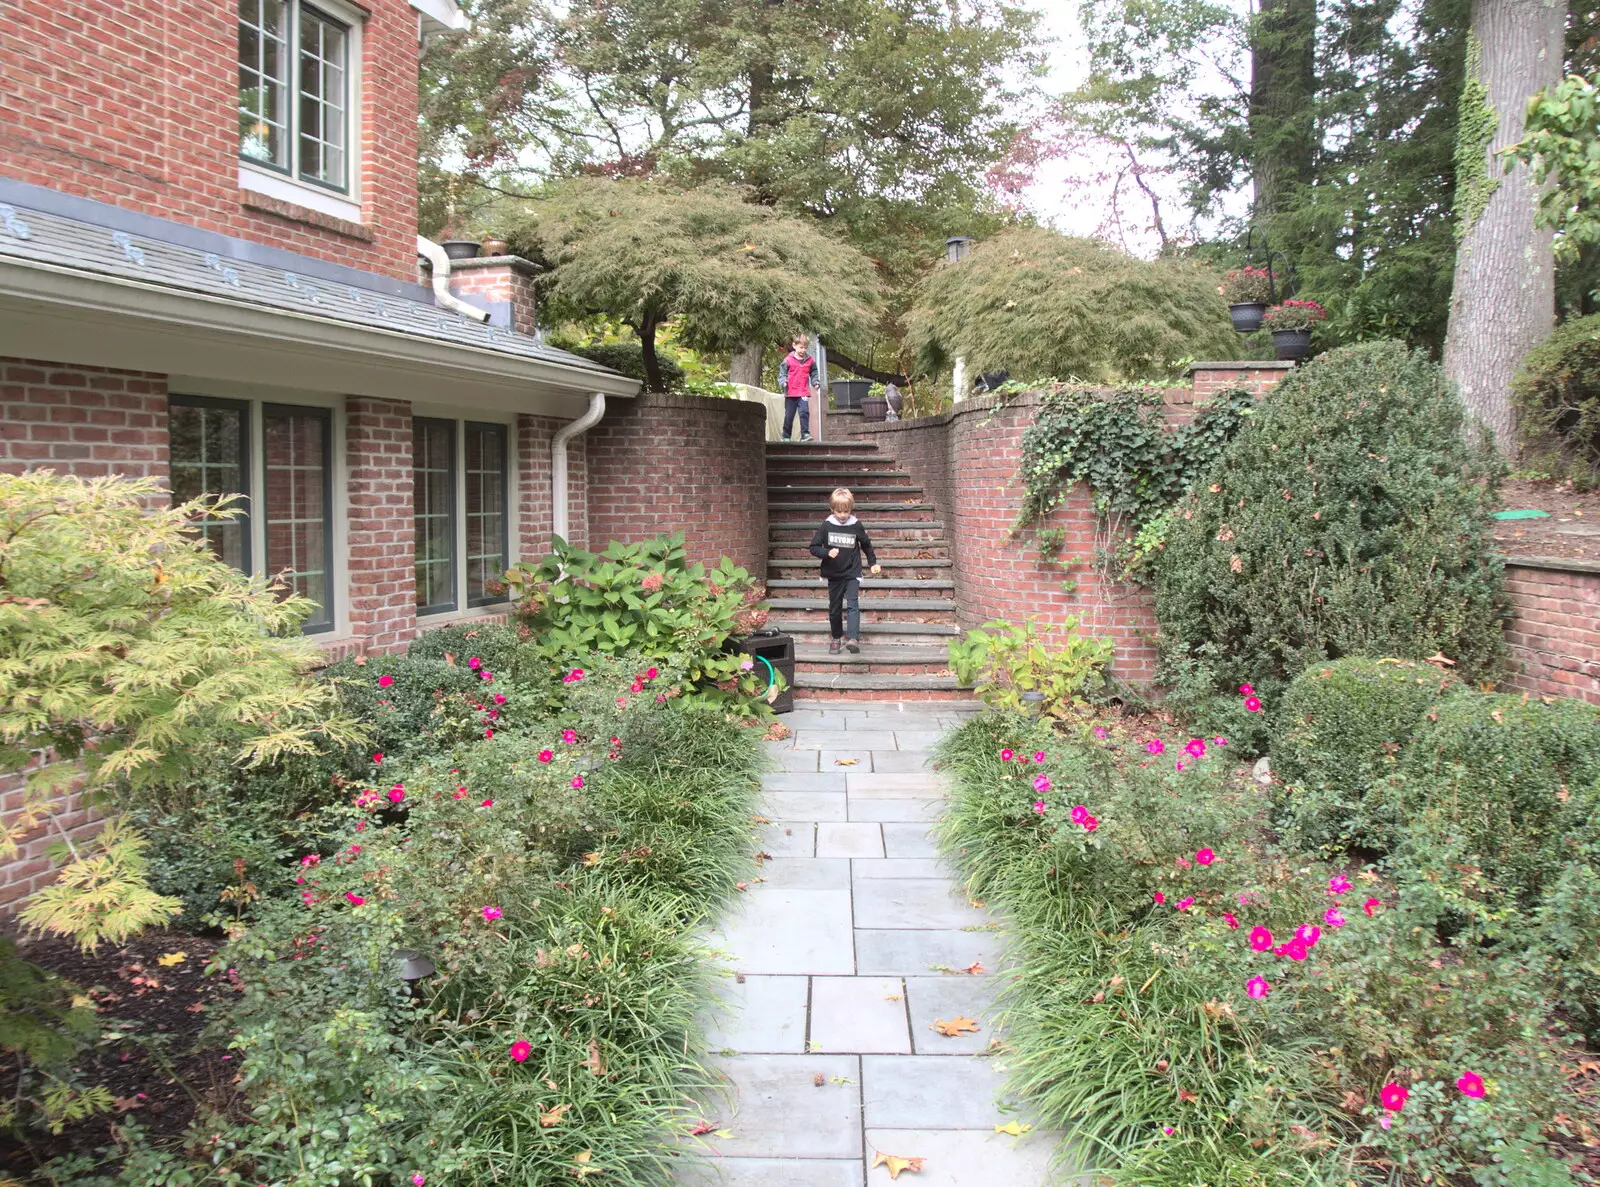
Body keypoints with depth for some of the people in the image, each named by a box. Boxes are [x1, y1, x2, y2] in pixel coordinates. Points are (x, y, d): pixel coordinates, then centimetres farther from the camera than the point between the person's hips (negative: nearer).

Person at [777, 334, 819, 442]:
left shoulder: (810, 360, 7)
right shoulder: (788, 360, -1)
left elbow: (813, 374, 17)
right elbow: (782, 373, 3)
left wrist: (815, 382, 0)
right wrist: (783, 382, -15)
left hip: (804, 393, 1)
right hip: (791, 393, 0)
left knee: (804, 412, -16)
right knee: (789, 415, 6)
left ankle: (805, 434, -17)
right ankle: (786, 436, 17)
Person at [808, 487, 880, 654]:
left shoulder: (856, 526, -3)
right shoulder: (826, 526, -5)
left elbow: (866, 544, 14)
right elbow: (814, 547, -3)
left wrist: (873, 563, 15)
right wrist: (827, 553, -20)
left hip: (852, 573, -1)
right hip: (834, 575, 1)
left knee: (852, 605, -15)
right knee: (835, 608, 11)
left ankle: (853, 638, -26)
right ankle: (836, 638, 25)